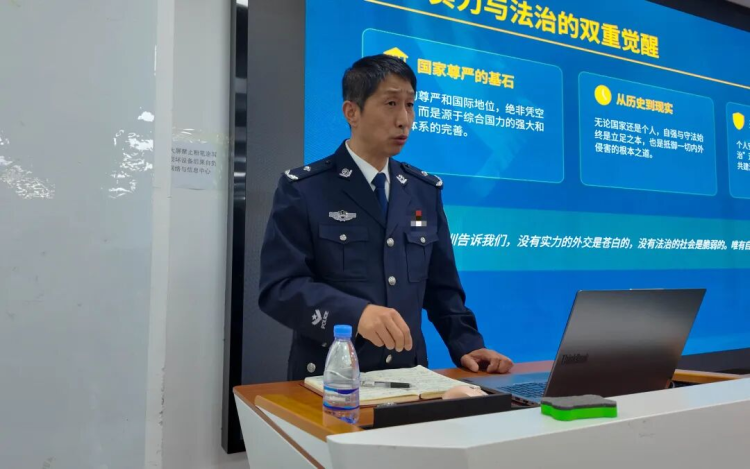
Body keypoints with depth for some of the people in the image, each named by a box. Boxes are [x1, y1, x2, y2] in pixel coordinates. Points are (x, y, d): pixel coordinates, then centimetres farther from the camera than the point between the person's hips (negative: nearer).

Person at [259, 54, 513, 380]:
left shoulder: (426, 191, 10)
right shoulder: (302, 188, -4)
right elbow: (279, 286, -12)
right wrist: (355, 313, -26)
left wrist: (466, 345, 0)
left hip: (408, 375, 4)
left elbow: (441, 286, 14)